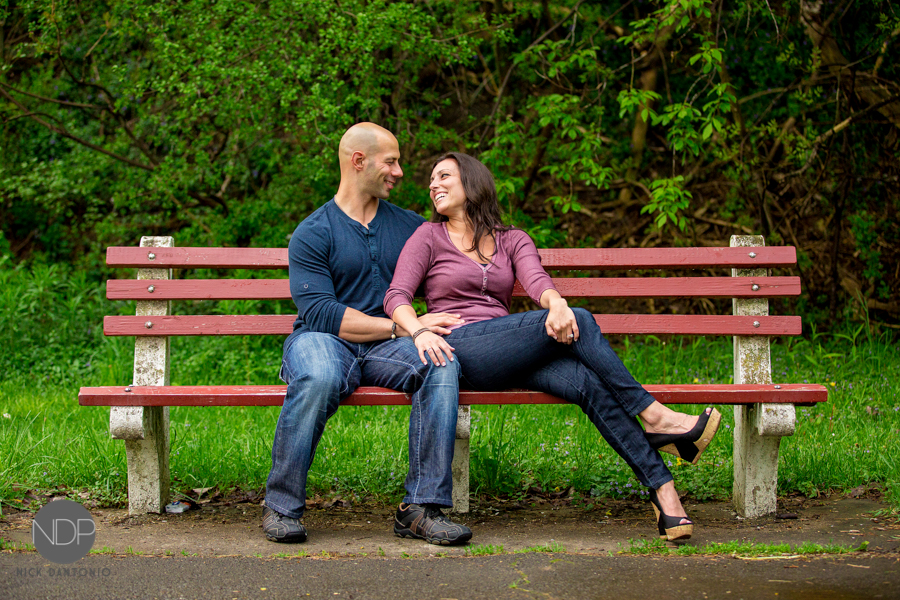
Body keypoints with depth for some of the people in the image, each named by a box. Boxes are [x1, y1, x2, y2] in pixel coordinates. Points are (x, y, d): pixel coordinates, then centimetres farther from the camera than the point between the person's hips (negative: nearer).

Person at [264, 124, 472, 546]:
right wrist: (403, 326, -15)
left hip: (385, 350, 4)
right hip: (324, 341, -4)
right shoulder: (312, 234, 1)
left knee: (442, 364, -30)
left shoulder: (410, 226, 19)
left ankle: (421, 508, -29)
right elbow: (320, 313, -11)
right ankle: (281, 507, -22)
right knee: (319, 378, -41)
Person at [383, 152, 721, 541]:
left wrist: (555, 302, -24)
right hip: (460, 347, -4)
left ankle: (660, 485, -36)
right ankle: (655, 417, -23)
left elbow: (537, 281, 1)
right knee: (578, 322, -25)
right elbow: (396, 297, 1)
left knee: (587, 380, -28)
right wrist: (420, 330, -22)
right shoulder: (429, 236, 16)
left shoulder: (513, 241, 23)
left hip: (510, 357, 4)